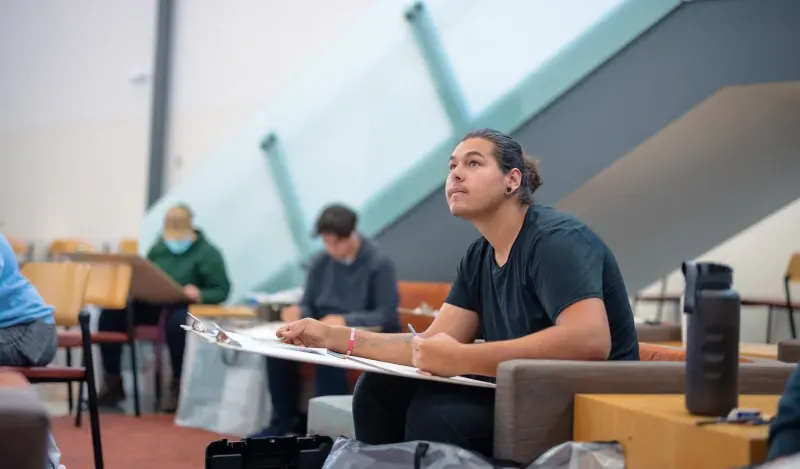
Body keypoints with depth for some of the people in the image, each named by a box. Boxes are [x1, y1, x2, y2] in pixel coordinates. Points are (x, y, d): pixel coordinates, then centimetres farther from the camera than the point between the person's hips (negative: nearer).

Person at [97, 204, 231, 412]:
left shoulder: (207, 253, -3)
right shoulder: (158, 249, 15)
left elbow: (222, 290, -10)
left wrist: (200, 295, -30)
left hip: (184, 307, -5)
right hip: (152, 304, 6)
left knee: (176, 322, -42)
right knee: (110, 315, -17)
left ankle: (178, 385, -21)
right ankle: (113, 383, -7)